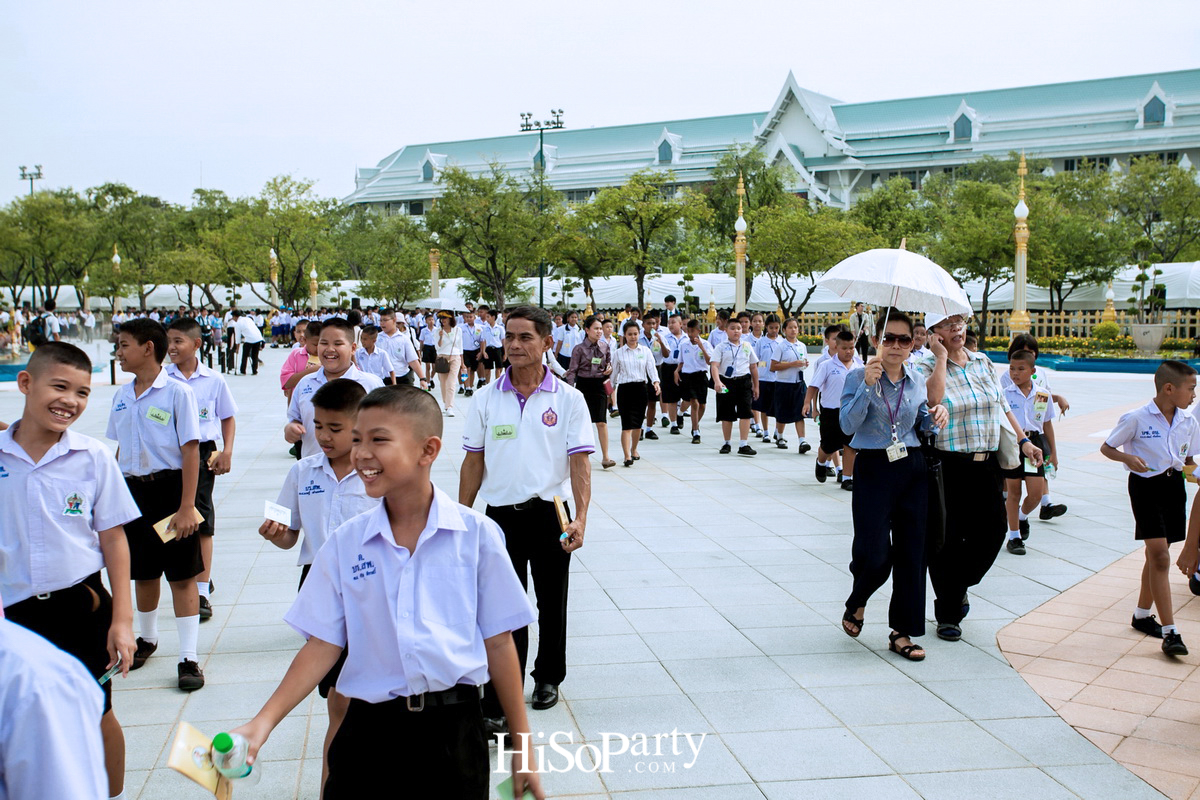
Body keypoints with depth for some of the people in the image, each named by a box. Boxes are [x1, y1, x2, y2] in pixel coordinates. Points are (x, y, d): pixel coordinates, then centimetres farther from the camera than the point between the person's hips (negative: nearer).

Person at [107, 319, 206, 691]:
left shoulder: (177, 392, -11)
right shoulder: (121, 396, 8)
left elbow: (190, 451, -14)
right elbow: (118, 450, 16)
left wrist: (186, 507, -18)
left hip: (169, 487, -6)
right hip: (132, 490, 6)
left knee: (182, 576, 0)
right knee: (142, 573, 17)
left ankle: (189, 659, 5)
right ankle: (147, 640, 38)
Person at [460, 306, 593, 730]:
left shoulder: (568, 399, -3)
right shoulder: (486, 398, 2)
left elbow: (579, 462, -8)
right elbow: (473, 463, 6)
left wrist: (580, 518, -20)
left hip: (550, 515, 0)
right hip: (501, 516, 0)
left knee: (552, 604, 15)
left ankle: (548, 678, 36)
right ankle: (499, 704, 5)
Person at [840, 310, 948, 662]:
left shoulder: (918, 381, 8)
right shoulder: (858, 377, -6)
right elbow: (848, 424, -17)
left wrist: (934, 416, -3)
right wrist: (867, 386, -28)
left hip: (912, 470, 5)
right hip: (873, 470, -5)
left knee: (912, 552, 5)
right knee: (874, 554, -8)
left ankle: (902, 632, 17)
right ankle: (856, 603, 26)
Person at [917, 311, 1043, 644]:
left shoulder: (982, 363, 12)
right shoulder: (927, 367, -5)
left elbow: (1003, 406, 19)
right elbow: (933, 398, -26)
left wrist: (1023, 441, 14)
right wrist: (942, 357, -16)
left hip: (987, 464, 5)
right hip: (948, 466, -5)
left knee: (991, 532, 5)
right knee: (948, 539, 1)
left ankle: (959, 585, 33)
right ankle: (947, 615, 16)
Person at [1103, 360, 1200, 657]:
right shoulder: (1136, 418, -11)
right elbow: (1106, 447, -3)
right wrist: (1128, 458, -22)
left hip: (1174, 485, 6)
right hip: (1146, 485, -6)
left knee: (1156, 555, 14)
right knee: (1160, 556, -12)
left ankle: (1142, 615, 31)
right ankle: (1170, 632, -11)